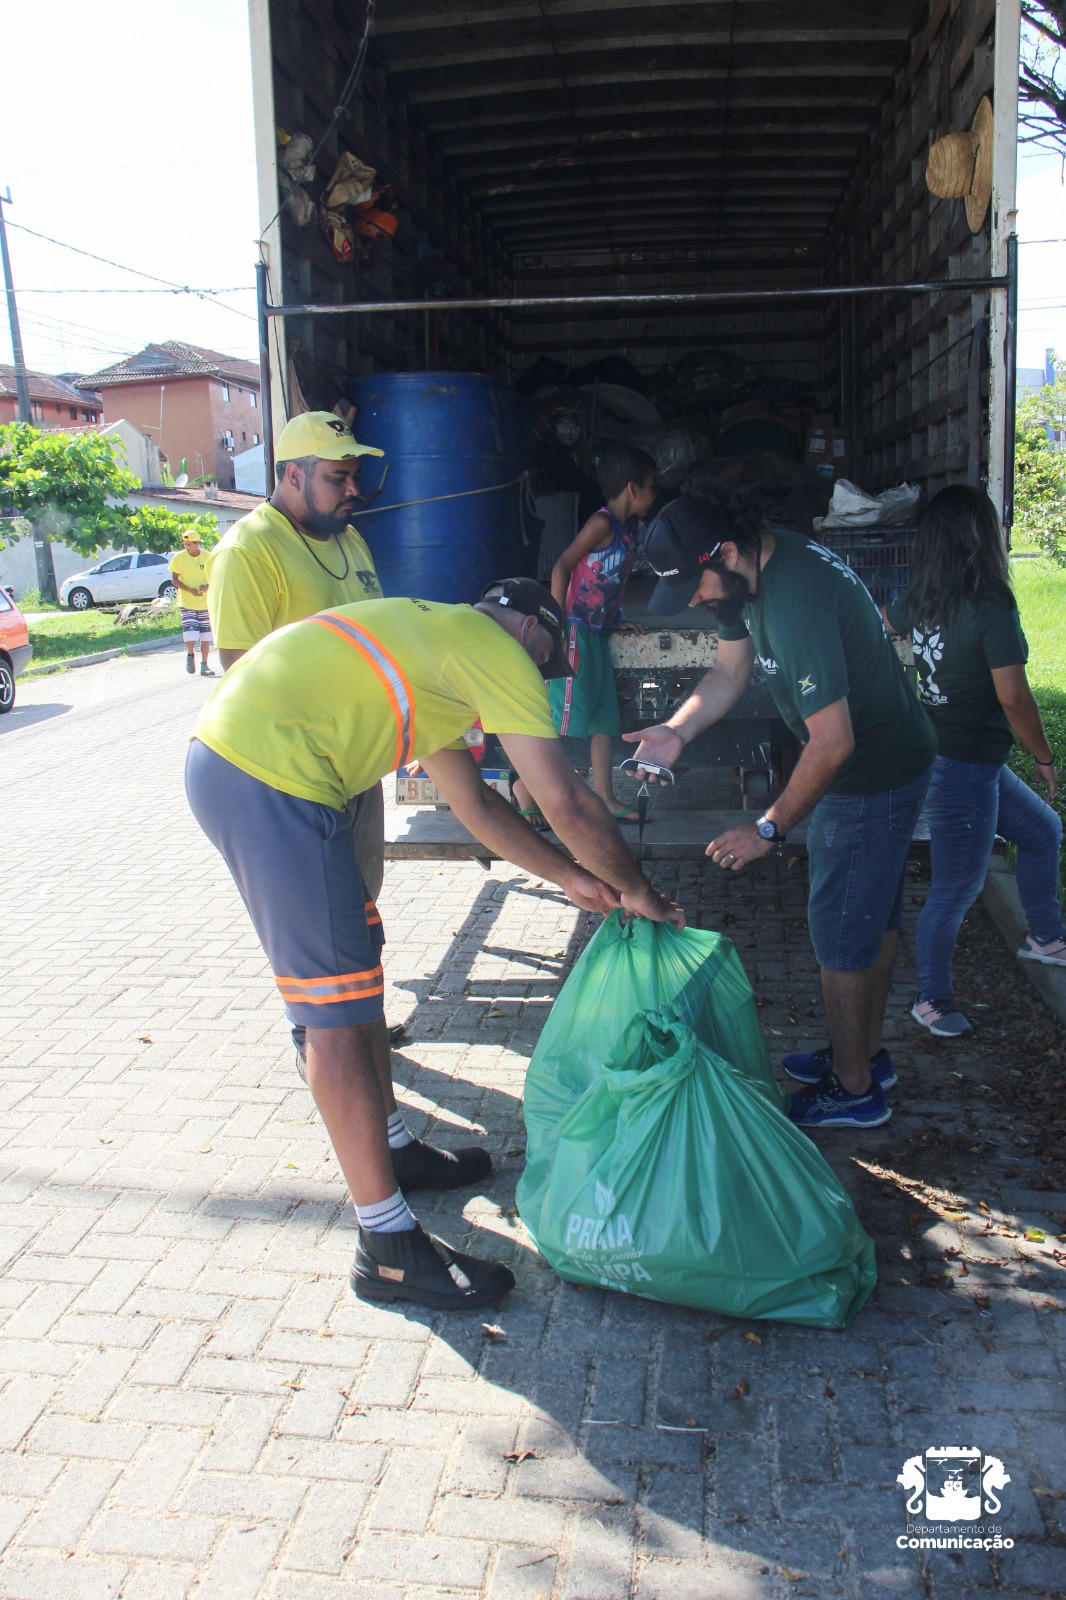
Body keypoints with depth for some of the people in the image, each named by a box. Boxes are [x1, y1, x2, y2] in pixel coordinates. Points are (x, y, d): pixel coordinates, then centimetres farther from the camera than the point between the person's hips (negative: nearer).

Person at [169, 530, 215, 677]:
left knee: (205, 635, 2)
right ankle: (190, 655, 16)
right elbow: (175, 580, -2)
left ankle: (204, 665, 11)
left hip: (205, 602, 2)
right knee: (190, 633, -13)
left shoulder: (208, 557, 1)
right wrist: (190, 590, -18)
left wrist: (206, 586, -14)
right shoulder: (179, 558, -3)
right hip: (187, 602, -2)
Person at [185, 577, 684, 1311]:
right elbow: (567, 803, -5)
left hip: (224, 755, 11)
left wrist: (570, 876, 29)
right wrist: (639, 892, 10)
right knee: (339, 1009, -6)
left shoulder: (434, 643, 27)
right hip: (269, 775, -11)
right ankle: (389, 1249, 4)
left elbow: (473, 798, 30)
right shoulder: (496, 647, -1)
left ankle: (393, 1150, 36)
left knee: (355, 961, 20)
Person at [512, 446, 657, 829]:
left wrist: (617, 620, 14)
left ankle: (605, 797, 12)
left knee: (605, 714, 8)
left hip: (597, 633, 9)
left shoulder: (627, 530, 14)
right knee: (568, 714, -8)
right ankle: (525, 786, 2)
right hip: (576, 631, -9)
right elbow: (562, 567, -16)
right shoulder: (602, 522, -11)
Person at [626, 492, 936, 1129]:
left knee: (841, 931, 3)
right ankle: (867, 1053, 38)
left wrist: (769, 829, -22)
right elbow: (730, 671, 8)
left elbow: (832, 743, -32)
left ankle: (854, 1089, 20)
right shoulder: (751, 573, -3)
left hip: (873, 779, -10)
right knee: (876, 915, 21)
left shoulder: (796, 604, -34)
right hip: (894, 759, 10)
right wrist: (677, 731, -9)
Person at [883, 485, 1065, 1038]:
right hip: (964, 766, -9)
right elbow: (1014, 698, -20)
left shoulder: (918, 599, 0)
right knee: (956, 889, 4)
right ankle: (932, 1000, 20)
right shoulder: (991, 609, -23)